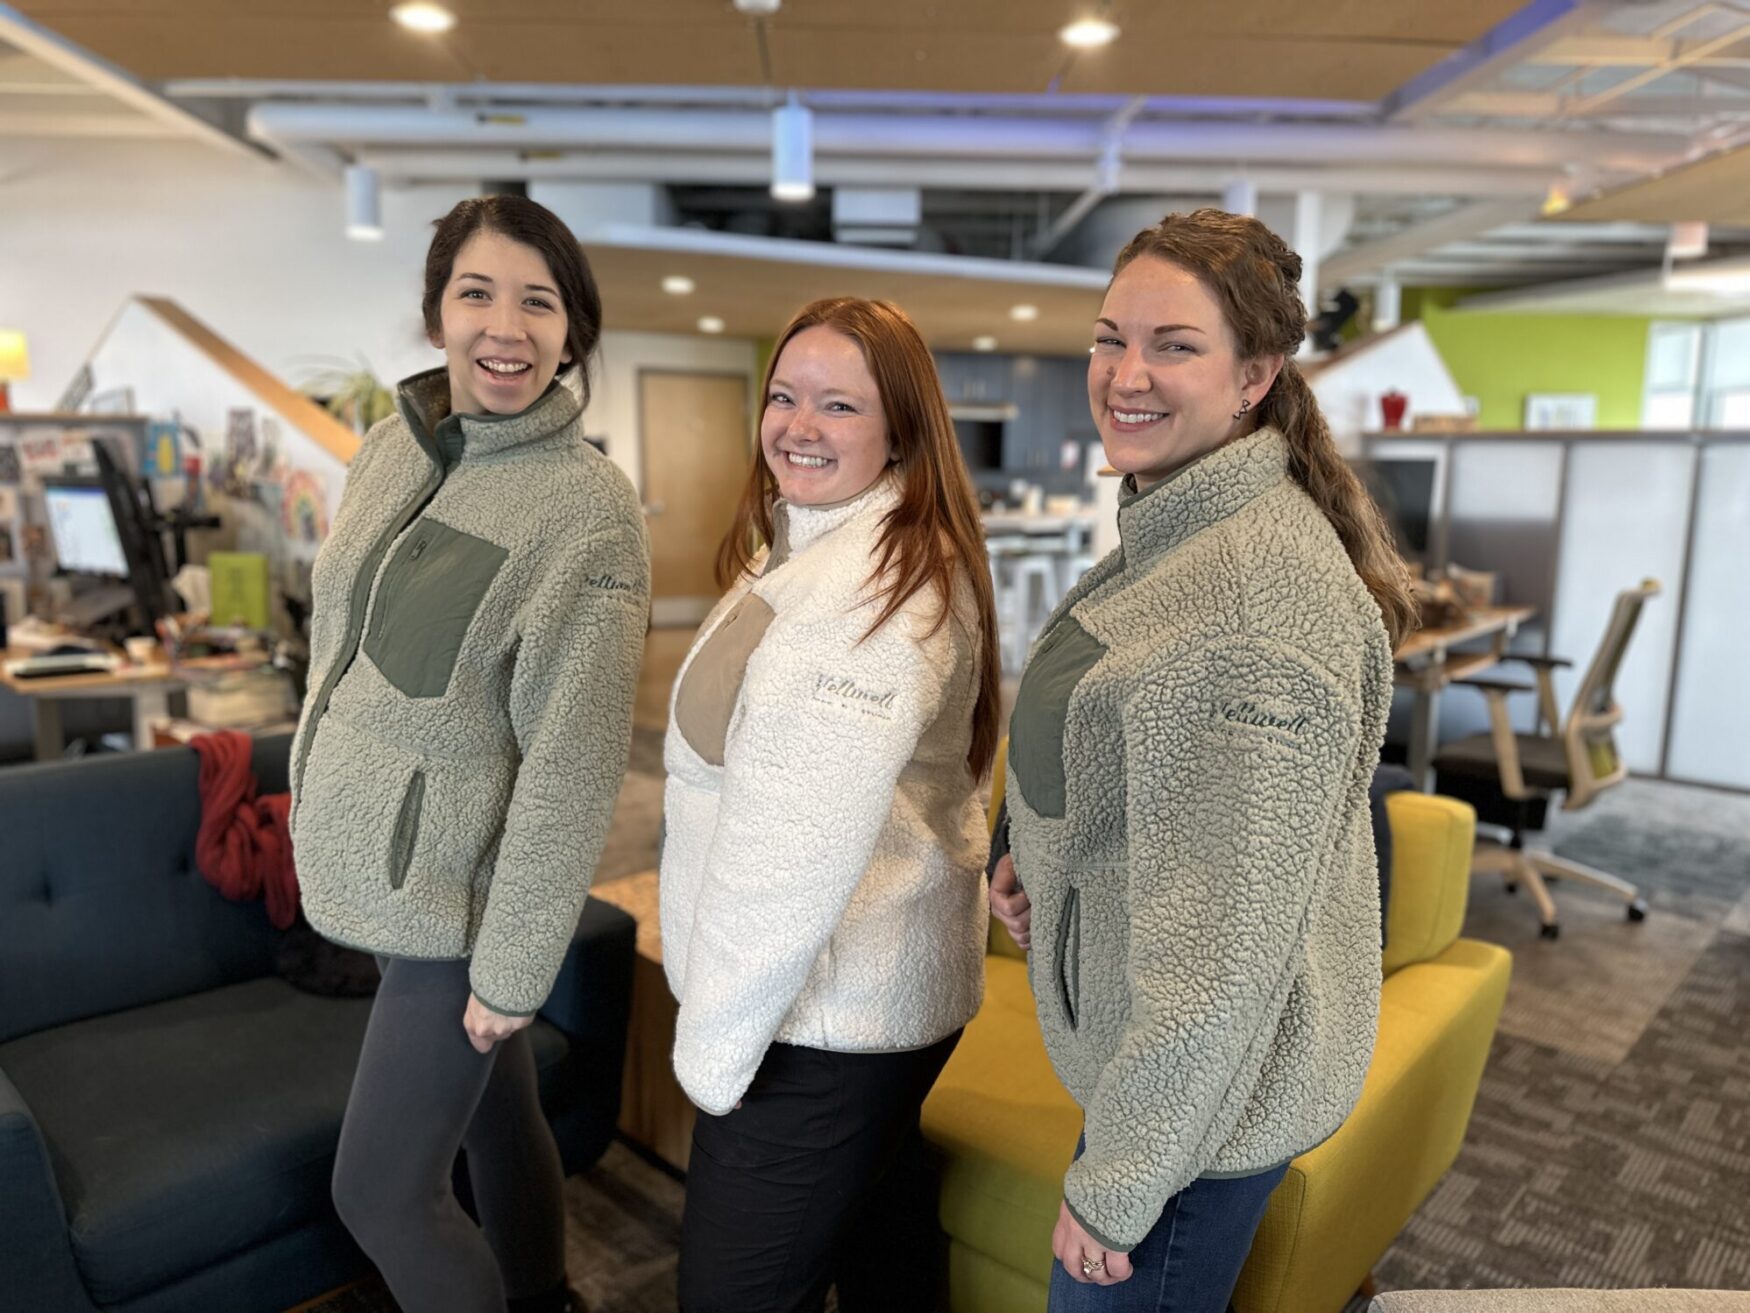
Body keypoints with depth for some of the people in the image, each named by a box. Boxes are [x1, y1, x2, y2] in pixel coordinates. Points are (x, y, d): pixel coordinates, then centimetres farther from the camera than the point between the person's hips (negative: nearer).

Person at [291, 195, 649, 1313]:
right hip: (374, 870, 6)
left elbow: (571, 767, -20)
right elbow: (340, 645, 13)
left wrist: (510, 969, -16)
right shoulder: (392, 446, 2)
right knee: (496, 1113, 23)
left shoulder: (590, 510, -20)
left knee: (381, 1191, 6)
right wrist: (324, 808, 18)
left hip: (457, 898, -6)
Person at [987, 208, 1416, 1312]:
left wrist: (1116, 1186, -19)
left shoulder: (1260, 599, -30)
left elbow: (1224, 943, -28)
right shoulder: (1178, 533, 3)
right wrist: (1044, 857, 1)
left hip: (1204, 1099, -9)